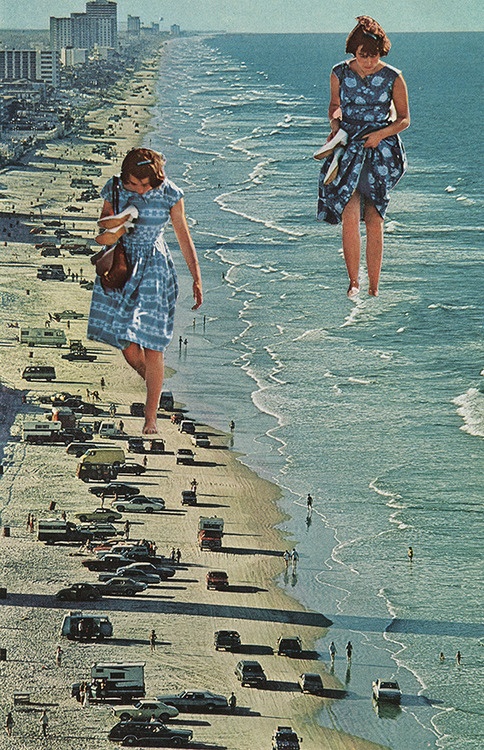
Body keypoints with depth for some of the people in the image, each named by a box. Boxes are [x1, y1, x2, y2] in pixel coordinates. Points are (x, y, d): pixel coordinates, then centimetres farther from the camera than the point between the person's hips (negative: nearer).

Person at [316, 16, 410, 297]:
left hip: (380, 151, -1)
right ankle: (354, 282, -6)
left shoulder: (393, 78, -4)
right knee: (349, 216, -14)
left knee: (374, 221, -2)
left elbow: (404, 119, 4)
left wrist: (381, 134, -13)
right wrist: (335, 124, -2)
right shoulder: (340, 73, 2)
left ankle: (374, 287, 6)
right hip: (347, 148, 1)